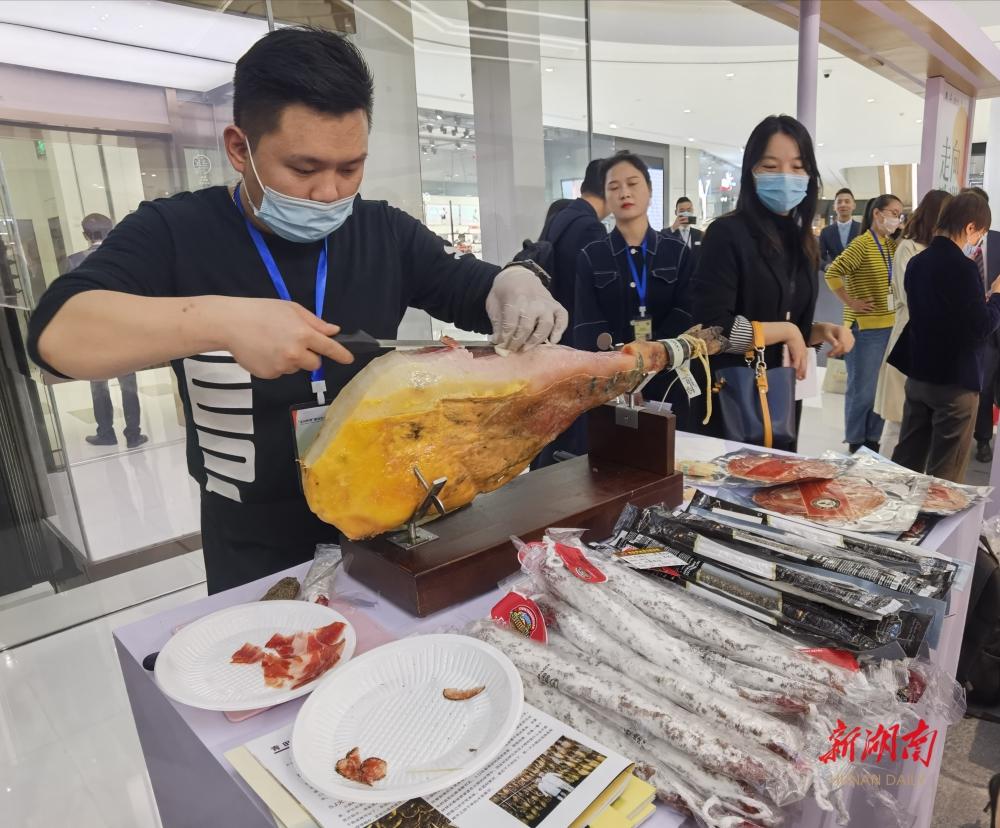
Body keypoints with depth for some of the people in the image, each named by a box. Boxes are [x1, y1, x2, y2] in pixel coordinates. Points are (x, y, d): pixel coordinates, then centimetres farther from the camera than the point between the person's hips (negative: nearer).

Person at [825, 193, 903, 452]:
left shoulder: (893, 245, 12)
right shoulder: (862, 244, -11)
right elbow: (832, 273, -21)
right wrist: (851, 302, -15)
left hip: (890, 326, 7)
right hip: (865, 328, -7)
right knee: (862, 389, 1)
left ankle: (873, 439, 25)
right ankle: (855, 442, 14)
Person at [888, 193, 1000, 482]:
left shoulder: (917, 262, 6)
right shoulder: (962, 267, -17)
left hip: (917, 375, 7)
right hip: (955, 380, -7)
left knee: (906, 462, 15)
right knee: (946, 475, 4)